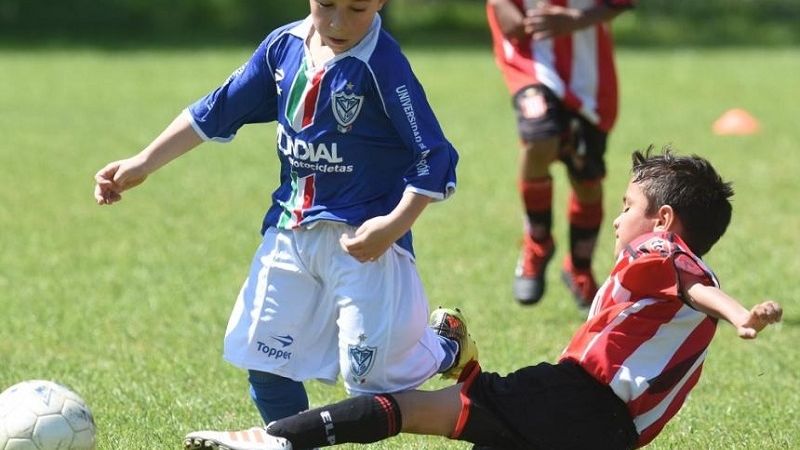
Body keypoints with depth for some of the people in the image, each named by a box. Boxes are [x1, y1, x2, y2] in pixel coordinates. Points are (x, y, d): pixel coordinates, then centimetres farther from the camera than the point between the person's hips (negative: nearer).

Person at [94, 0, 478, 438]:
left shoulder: (383, 66, -19)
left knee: (371, 372, -3)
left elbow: (434, 157, -17)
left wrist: (394, 225, -26)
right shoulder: (284, 46, -2)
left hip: (365, 237, -6)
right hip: (292, 232, 6)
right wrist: (143, 163, 8)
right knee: (263, 354, 5)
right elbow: (218, 111, 9)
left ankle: (448, 347, 28)